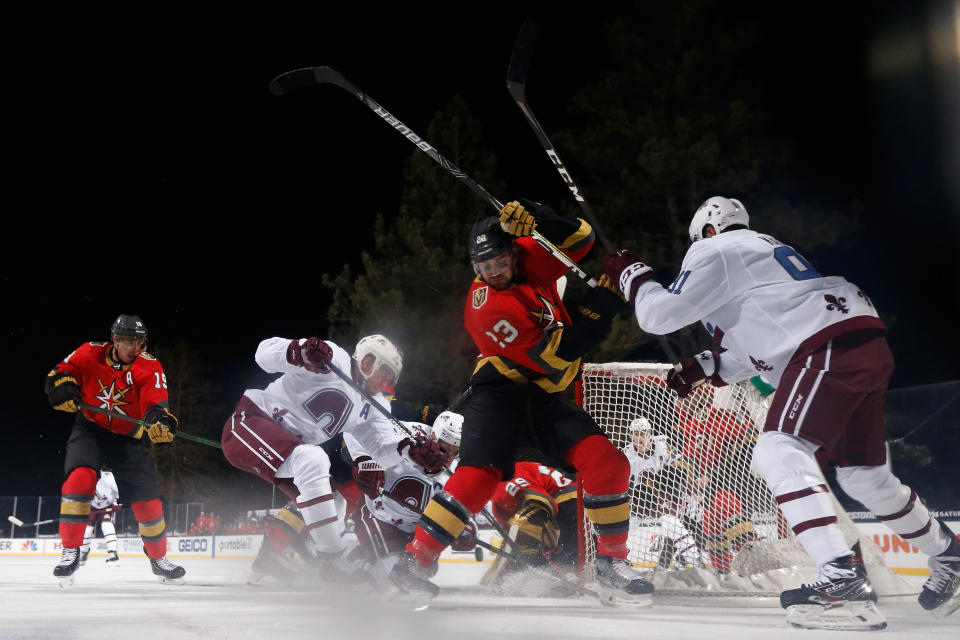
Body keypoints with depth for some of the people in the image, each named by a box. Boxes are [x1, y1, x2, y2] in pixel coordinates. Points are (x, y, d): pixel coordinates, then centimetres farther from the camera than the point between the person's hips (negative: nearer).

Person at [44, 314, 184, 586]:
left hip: (126, 437, 0)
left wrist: (159, 419, -50)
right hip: (89, 429, 0)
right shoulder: (90, 353, -11)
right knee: (80, 478, -27)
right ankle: (70, 551, -15)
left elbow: (155, 403, -28)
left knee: (147, 499, -3)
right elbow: (61, 372, 3)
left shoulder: (149, 367, -15)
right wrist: (64, 386, -20)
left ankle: (158, 558, 21)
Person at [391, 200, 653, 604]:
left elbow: (581, 239, -2)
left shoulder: (531, 258, 0)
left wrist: (538, 221, -20)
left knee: (607, 461, -12)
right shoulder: (485, 307, -20)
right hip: (500, 393, -6)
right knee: (479, 473, -25)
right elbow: (554, 354, -25)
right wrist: (602, 306, -26)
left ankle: (612, 559, 1)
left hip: (546, 398, 6)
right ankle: (415, 559, -16)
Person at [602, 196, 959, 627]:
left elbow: (661, 315, -3)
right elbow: (764, 347, 33)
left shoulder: (713, 250, 3)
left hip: (832, 346, -10)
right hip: (869, 348, 10)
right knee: (863, 473, 21)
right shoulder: (763, 248, 32)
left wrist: (631, 273, 13)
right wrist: (706, 368, 26)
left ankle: (843, 575, -29)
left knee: (779, 452, -17)